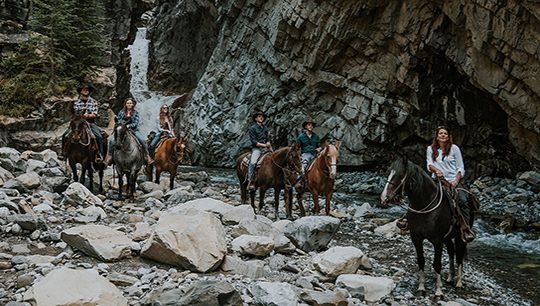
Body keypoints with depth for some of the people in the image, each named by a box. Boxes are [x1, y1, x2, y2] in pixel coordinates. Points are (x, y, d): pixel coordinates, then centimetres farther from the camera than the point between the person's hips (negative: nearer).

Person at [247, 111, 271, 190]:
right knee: (252, 163, -28)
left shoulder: (265, 128, 17)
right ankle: (250, 181, -31)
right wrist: (264, 145, -14)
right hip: (256, 148, -6)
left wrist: (269, 145, 5)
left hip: (265, 148, 6)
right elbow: (253, 141, -9)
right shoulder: (252, 128, -2)